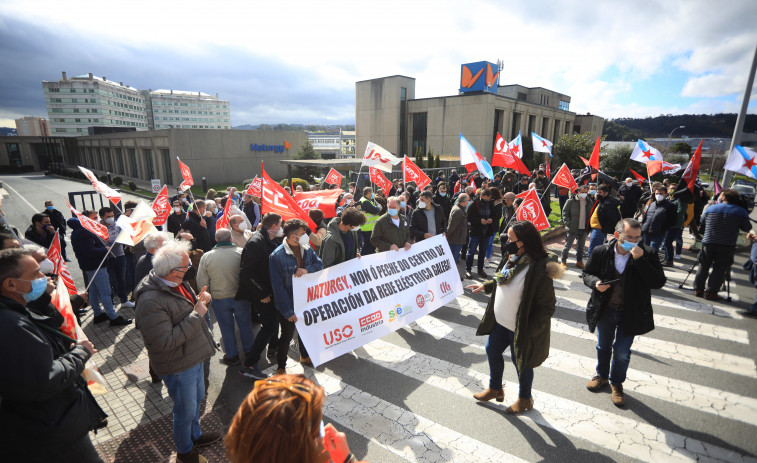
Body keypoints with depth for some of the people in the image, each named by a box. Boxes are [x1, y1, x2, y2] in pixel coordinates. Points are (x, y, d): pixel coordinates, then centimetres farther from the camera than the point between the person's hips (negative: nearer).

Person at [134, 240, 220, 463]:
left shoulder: (177, 284, -2)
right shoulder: (151, 300, -31)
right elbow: (165, 342, -32)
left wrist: (200, 301, -8)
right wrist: (196, 315, -29)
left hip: (194, 356, 9)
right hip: (178, 367, -9)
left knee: (197, 397, 27)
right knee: (186, 410, 13)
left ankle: (195, 435, 52)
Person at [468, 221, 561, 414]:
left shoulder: (539, 269, -29)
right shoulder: (511, 257, -5)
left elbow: (546, 307, -23)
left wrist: (529, 331, -24)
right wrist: (485, 286, 12)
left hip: (521, 328, -8)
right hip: (501, 322, 8)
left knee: (520, 361, 14)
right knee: (492, 351, 21)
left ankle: (525, 399, 44)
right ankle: (495, 389, 47)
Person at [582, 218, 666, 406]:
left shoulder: (648, 254, -14)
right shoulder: (601, 252, -12)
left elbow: (658, 282, -21)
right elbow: (587, 274, 0)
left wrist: (639, 260, -30)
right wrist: (595, 282, -22)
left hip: (630, 313, -1)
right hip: (605, 310, 1)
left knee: (622, 352, 11)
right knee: (603, 346, 21)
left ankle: (617, 383, 37)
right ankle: (602, 376, 46)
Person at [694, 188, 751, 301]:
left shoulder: (710, 208, 3)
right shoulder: (741, 212, 0)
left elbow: (702, 222, 15)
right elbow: (746, 228, 6)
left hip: (708, 243, 1)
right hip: (727, 246, -1)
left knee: (703, 266, 10)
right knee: (719, 269, 3)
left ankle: (698, 289, 12)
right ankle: (711, 293, 2)